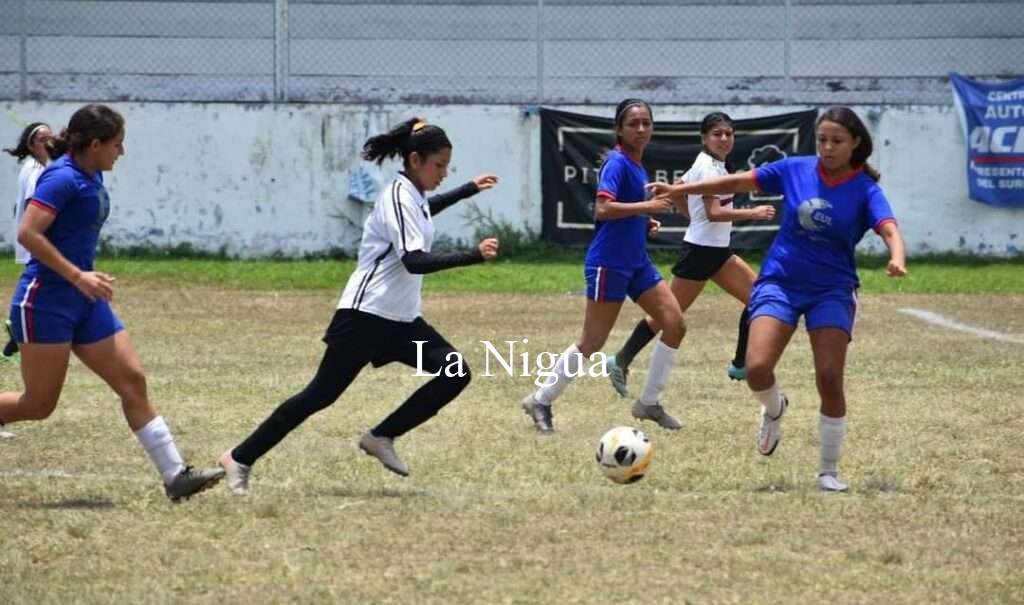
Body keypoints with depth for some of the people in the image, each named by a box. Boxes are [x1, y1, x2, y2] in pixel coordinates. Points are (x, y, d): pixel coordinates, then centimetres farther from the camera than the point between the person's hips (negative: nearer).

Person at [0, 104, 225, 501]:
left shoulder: (92, 178, 11)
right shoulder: (63, 178, -16)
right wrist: (78, 276, -25)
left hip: (85, 302, 9)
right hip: (45, 301, -9)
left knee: (133, 381, 1)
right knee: (39, 404, -4)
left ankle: (174, 476, -1)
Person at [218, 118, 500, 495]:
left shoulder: (411, 195, 12)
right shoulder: (399, 198, -16)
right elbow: (414, 261, -29)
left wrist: (468, 191, 41)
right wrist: (474, 256, -34)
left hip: (401, 320, 9)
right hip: (367, 316, -9)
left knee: (455, 374, -3)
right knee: (320, 395, -8)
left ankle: (381, 438, 5)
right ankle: (240, 459, 1)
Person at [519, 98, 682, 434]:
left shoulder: (636, 164, 12)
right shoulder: (617, 163, -14)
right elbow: (603, 208, -28)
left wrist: (644, 221, 8)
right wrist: (648, 206, -26)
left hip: (637, 263, 9)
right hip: (609, 264, -9)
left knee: (675, 323, 1)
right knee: (592, 342, -3)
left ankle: (649, 402, 10)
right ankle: (540, 401, 12)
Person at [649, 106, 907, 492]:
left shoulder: (864, 189, -8)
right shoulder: (795, 170, -2)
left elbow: (889, 229, -24)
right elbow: (739, 182, 5)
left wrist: (897, 258, -47)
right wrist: (681, 189, 3)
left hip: (831, 290, -1)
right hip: (779, 282, 1)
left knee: (829, 379, -11)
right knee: (757, 369, -17)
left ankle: (829, 470, 8)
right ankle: (774, 409, 21)